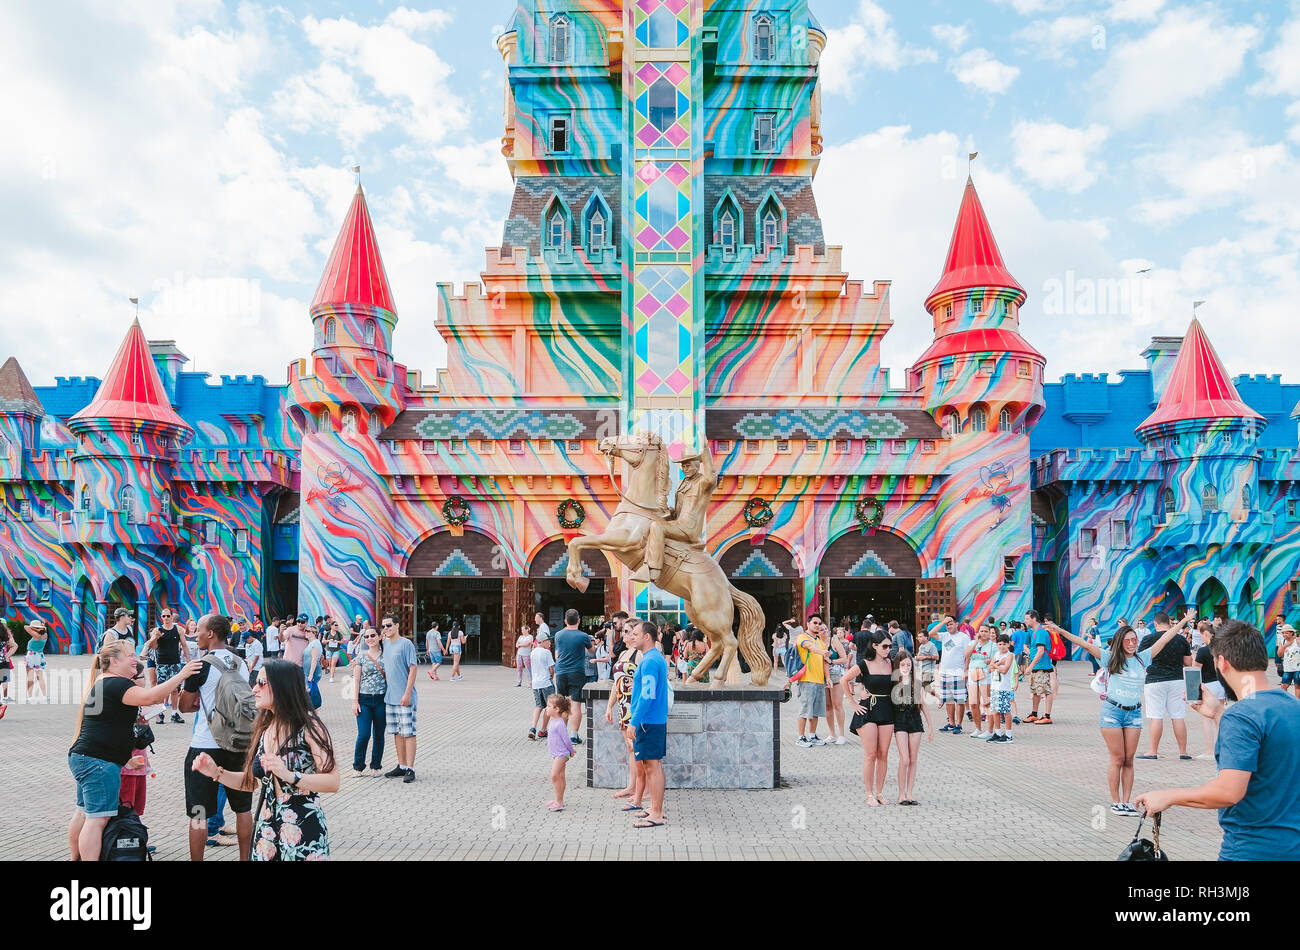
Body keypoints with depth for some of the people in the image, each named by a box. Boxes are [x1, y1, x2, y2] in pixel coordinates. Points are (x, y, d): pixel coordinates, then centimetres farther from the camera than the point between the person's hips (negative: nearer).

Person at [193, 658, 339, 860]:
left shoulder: (309, 726, -14)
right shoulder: (264, 728, 6)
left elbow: (333, 782, -22)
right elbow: (251, 782, 13)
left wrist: (289, 776, -33)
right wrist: (216, 772, -2)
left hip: (303, 830, -6)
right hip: (267, 828, 6)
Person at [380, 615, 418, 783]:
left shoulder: (406, 644, -10)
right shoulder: (385, 644, 11)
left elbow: (413, 669, -13)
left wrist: (407, 694, -17)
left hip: (405, 698, -7)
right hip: (389, 696, 7)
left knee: (408, 732, -4)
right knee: (397, 733, 13)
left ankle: (410, 769, -1)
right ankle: (401, 766, 22)